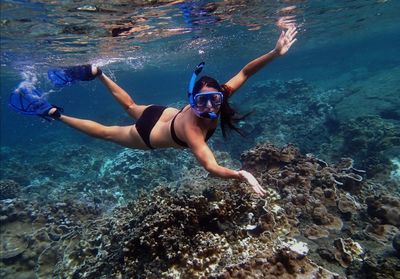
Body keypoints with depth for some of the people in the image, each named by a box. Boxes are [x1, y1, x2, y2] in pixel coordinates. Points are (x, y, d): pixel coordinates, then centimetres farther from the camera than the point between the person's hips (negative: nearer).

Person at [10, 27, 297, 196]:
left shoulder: (219, 96, -28)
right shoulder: (191, 128, -46)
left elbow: (245, 72, -23)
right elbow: (211, 166, -57)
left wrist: (275, 53, -31)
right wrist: (240, 174, -72)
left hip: (162, 113, 7)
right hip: (148, 135, -6)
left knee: (130, 105, 34)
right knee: (104, 132, 16)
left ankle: (96, 72, 49)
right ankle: (55, 113, 31)